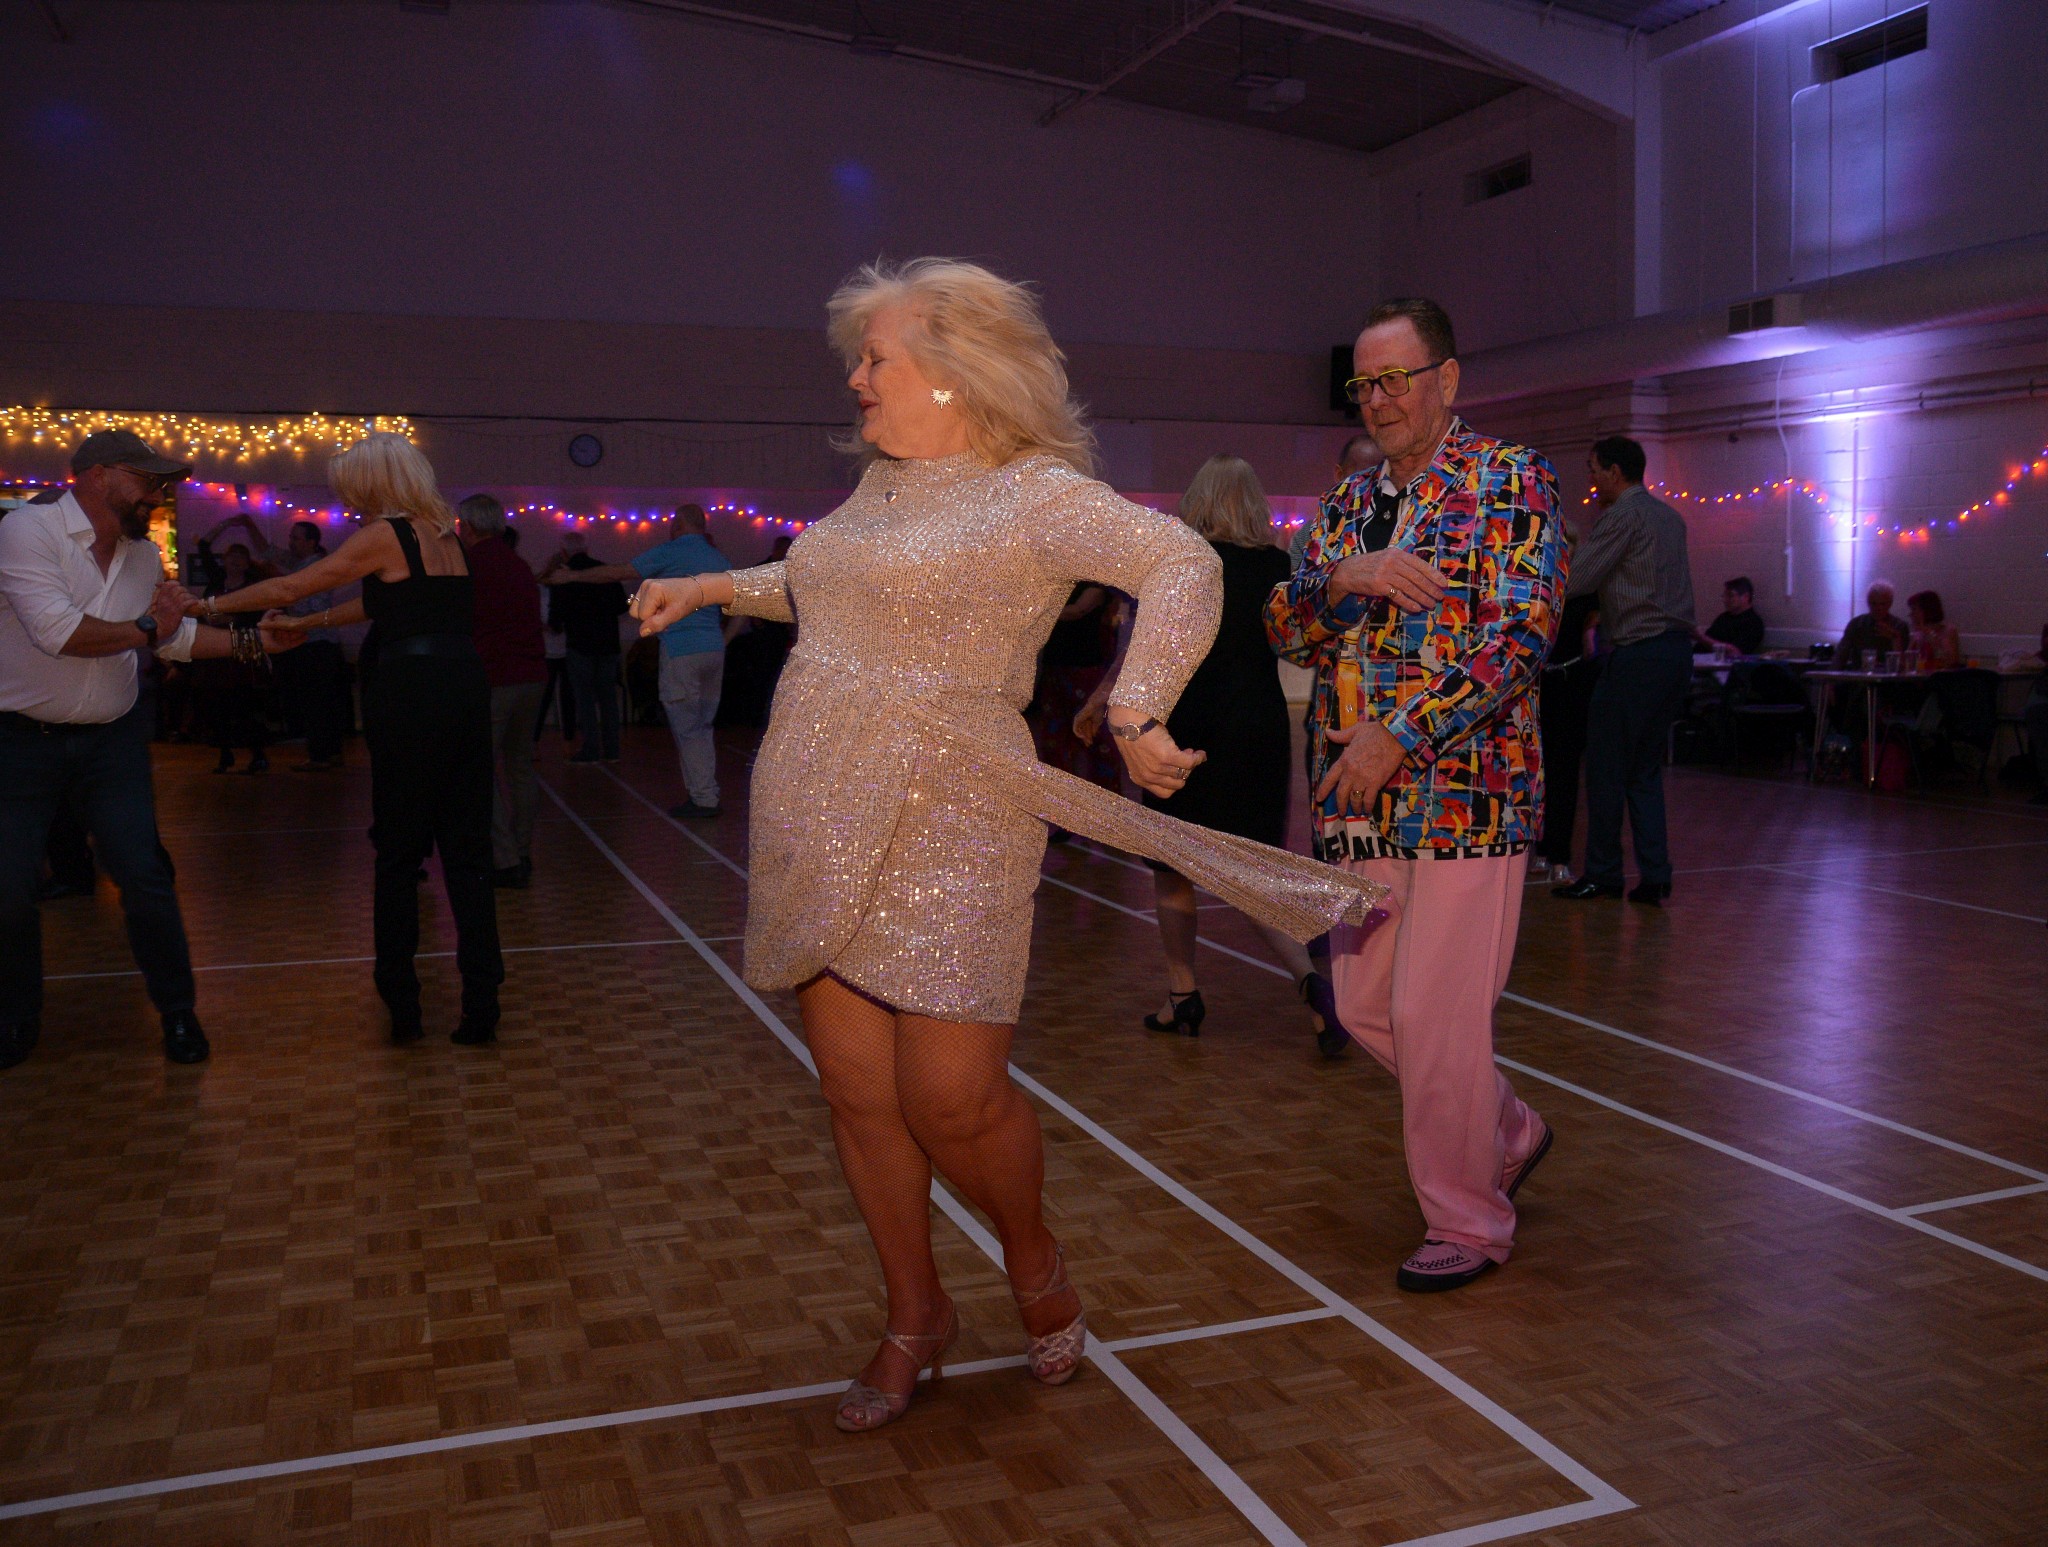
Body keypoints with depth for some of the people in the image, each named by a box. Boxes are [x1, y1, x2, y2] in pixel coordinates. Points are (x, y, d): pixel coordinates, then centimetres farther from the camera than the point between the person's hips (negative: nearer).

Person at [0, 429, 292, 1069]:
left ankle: (178, 1011, 15)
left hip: (112, 740, 5)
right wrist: (145, 630, -13)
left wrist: (250, 643, 10)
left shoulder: (144, 555, 7)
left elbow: (175, 637, 18)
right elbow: (57, 630, -25)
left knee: (144, 877, 0)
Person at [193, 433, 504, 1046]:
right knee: (468, 851, 6)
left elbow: (288, 587, 0)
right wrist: (306, 624, 31)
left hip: (410, 695, -6)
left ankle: (401, 1003, 13)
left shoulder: (385, 536, -5)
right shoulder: (443, 535, 16)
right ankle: (481, 1004, 4)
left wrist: (210, 605, 11)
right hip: (466, 690, 6)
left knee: (398, 852, 7)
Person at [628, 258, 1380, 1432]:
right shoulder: (883, 483, 16)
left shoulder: (1033, 492, -7)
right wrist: (711, 588, 33)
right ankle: (917, 1316, 29)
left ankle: (1036, 1264, 28)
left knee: (951, 1101, -5)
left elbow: (1183, 563, -19)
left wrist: (1136, 712, -31)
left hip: (943, 832, -7)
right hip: (820, 826, 7)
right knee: (859, 1094, 9)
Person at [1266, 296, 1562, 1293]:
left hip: (1468, 790, -7)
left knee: (1436, 1019, -4)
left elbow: (1520, 632, -15)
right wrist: (1343, 578, -14)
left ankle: (1468, 1223, 18)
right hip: (1362, 800, 7)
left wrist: (1399, 734, -20)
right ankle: (1509, 1133, 37)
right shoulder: (1347, 501, 15)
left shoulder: (1510, 481, -4)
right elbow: (1283, 628, 8)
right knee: (1365, 1006, 13)